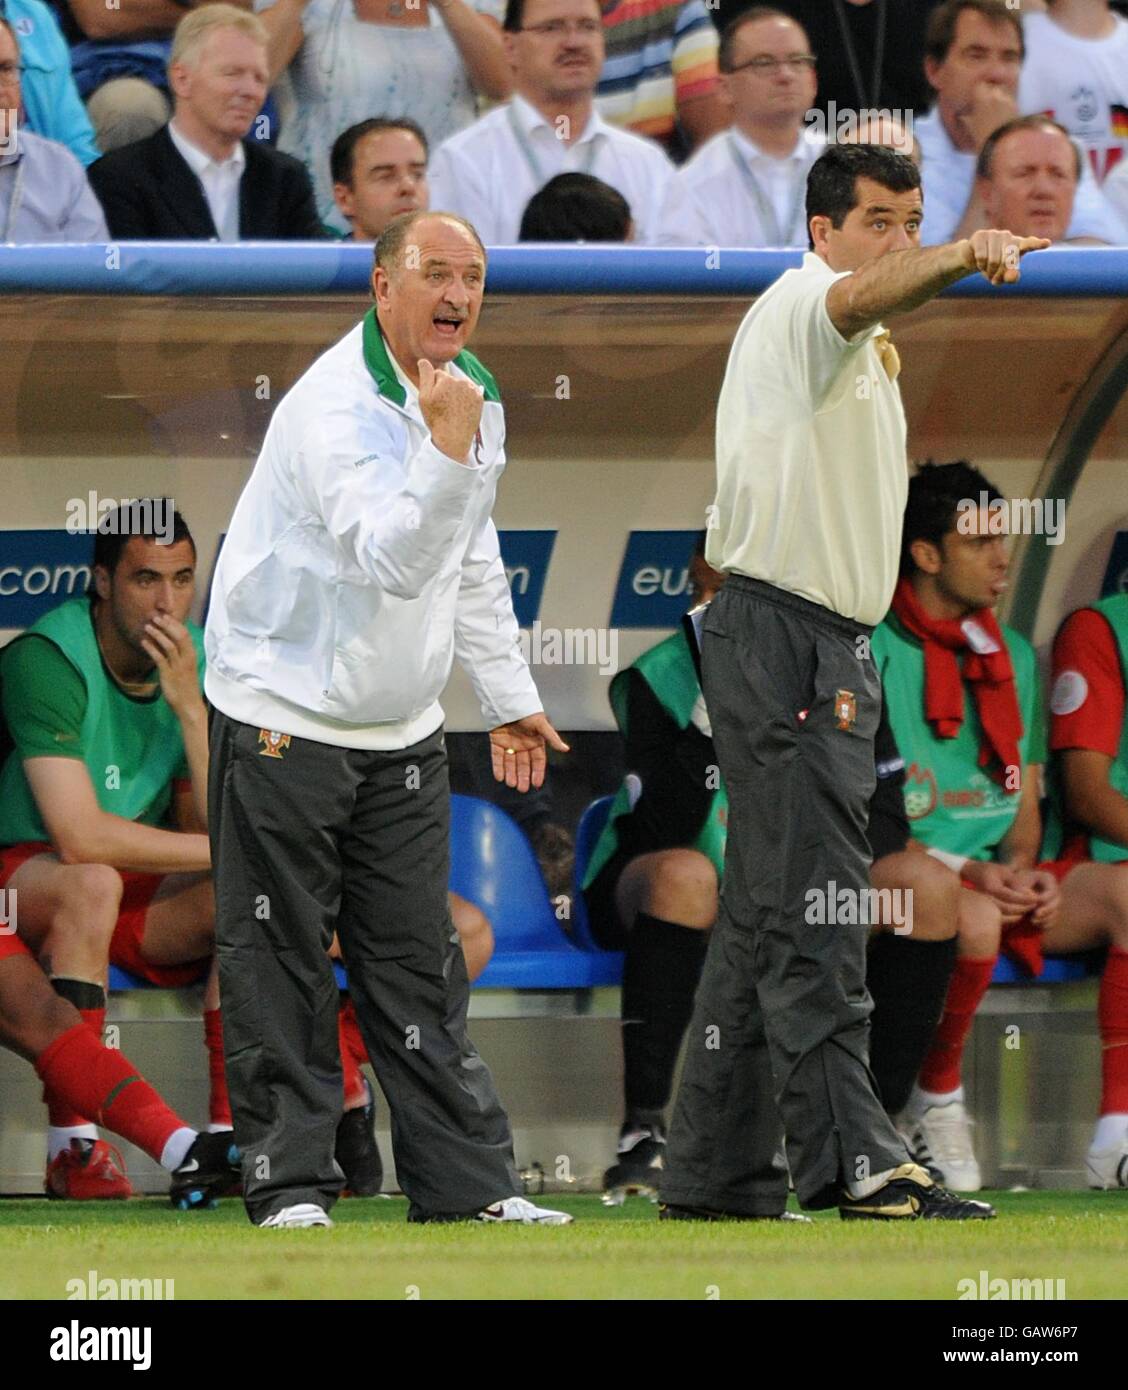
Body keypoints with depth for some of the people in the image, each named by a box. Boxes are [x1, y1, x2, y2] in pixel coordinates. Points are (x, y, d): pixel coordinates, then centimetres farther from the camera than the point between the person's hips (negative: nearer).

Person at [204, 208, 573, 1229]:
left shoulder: (473, 394, 7)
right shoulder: (335, 408, -21)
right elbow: (395, 559, -34)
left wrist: (510, 696, 24)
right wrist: (446, 452, -47)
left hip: (402, 727, 7)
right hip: (285, 715, -7)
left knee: (416, 960, 7)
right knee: (281, 962, -2)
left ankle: (470, 1182, 7)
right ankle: (289, 1184, 3)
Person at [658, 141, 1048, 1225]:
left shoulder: (863, 355, 24)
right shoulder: (802, 303, -9)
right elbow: (862, 295, -36)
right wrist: (962, 260, -52)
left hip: (826, 646, 11)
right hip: (779, 630, -11)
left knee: (764, 913, 11)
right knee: (811, 910, -15)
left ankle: (712, 1170, 15)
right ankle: (854, 1163, -22)